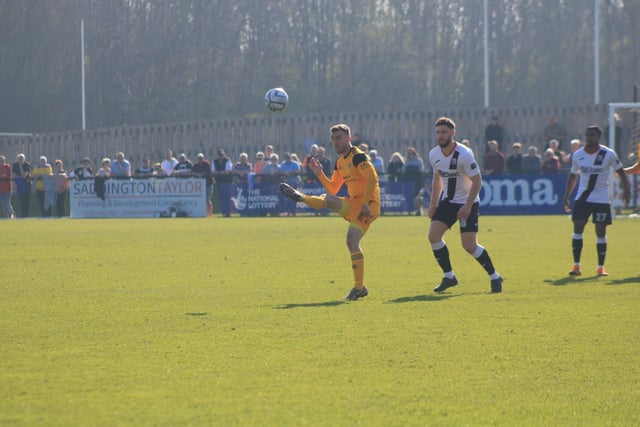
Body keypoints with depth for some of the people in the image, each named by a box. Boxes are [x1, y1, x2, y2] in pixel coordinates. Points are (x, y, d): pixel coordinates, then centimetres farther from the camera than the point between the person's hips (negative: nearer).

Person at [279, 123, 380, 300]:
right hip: (354, 203, 8)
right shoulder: (340, 162, 18)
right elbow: (333, 189, 21)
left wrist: (365, 203, -23)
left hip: (367, 204, -8)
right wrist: (319, 174, 9)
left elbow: (372, 179, -21)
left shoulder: (358, 156, -10)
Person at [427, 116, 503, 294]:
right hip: (447, 200, 6)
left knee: (469, 245, -11)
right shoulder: (434, 155, -2)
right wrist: (433, 203, 11)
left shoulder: (464, 154, -22)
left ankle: (494, 277, 8)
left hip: (467, 202, -6)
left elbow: (477, 181, -19)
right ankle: (449, 276, 5)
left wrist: (467, 206, -25)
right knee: (433, 235, -9)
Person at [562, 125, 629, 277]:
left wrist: (626, 191, -9)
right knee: (577, 228, -7)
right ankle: (576, 265, -1)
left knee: (601, 232, -1)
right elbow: (573, 176, 13)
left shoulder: (609, 154, -8)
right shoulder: (578, 155, 1)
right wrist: (566, 197, 11)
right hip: (582, 197, 2)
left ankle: (601, 267, 9)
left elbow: (620, 172, 2)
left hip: (601, 198, -2)